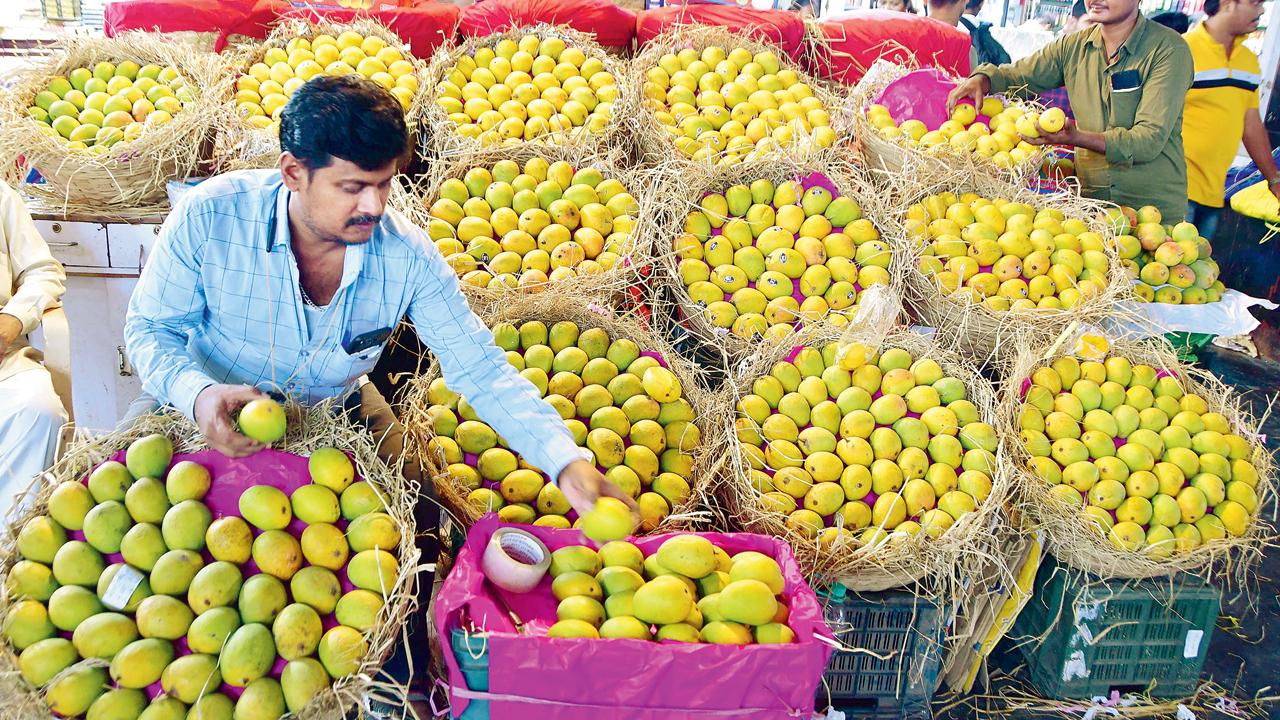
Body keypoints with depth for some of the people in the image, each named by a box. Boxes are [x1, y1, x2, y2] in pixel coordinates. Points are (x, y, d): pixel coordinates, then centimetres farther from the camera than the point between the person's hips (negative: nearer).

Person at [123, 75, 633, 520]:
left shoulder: (409, 258, -23)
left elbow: (481, 371, -21)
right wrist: (197, 394, -37)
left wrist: (567, 463, -36)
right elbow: (150, 328, -13)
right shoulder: (208, 218, -26)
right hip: (207, 408, -1)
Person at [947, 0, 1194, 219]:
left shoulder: (1169, 49, -11)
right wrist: (980, 79, -9)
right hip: (1089, 203, 4)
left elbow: (1150, 140, -20)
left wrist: (1077, 137, -33)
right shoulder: (1073, 46, 5)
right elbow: (1014, 75, 15)